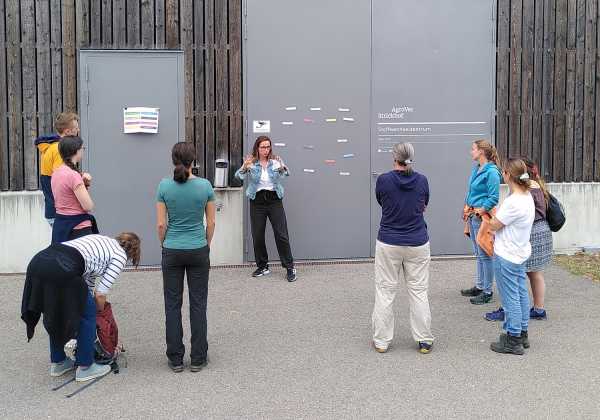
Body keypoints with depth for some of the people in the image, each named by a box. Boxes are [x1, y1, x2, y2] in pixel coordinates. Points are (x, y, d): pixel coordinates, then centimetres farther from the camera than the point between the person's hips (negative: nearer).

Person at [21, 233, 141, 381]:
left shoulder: (100, 240, 33)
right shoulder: (120, 255, 12)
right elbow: (100, 294, 9)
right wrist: (98, 313, 28)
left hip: (37, 260, 8)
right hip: (62, 269, -8)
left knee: (56, 314, 28)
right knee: (88, 314, 14)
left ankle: (58, 362, 38)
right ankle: (85, 367, 21)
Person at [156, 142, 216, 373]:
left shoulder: (165, 186, -8)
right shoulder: (205, 185, -7)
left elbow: (161, 224, -6)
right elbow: (211, 222, -2)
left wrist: (164, 245, 10)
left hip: (172, 252, 0)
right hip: (198, 251, 0)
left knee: (173, 304, 8)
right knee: (198, 304, 7)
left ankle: (175, 359, 14)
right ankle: (198, 358, 13)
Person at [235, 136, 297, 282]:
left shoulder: (275, 161, 2)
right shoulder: (251, 163, 1)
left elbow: (286, 174, -11)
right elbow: (239, 176, -8)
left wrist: (282, 167, -33)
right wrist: (244, 167, -29)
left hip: (275, 200, -1)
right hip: (257, 201, 1)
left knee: (282, 235, -2)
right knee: (257, 236, 7)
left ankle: (290, 267, 6)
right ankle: (262, 267, 22)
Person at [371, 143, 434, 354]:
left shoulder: (383, 180, -10)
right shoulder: (422, 180, -5)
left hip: (388, 244, -1)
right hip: (417, 244, 1)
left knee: (385, 291, 8)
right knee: (419, 291, 10)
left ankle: (381, 341, 15)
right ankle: (424, 340, 17)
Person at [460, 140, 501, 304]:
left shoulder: (491, 172, -16)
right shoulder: (476, 169, 12)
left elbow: (494, 198, -18)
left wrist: (479, 212, -17)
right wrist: (467, 210, 13)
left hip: (483, 216, -10)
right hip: (473, 216, 10)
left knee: (485, 254, -1)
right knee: (478, 253, 18)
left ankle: (487, 291, 8)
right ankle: (479, 286, 30)